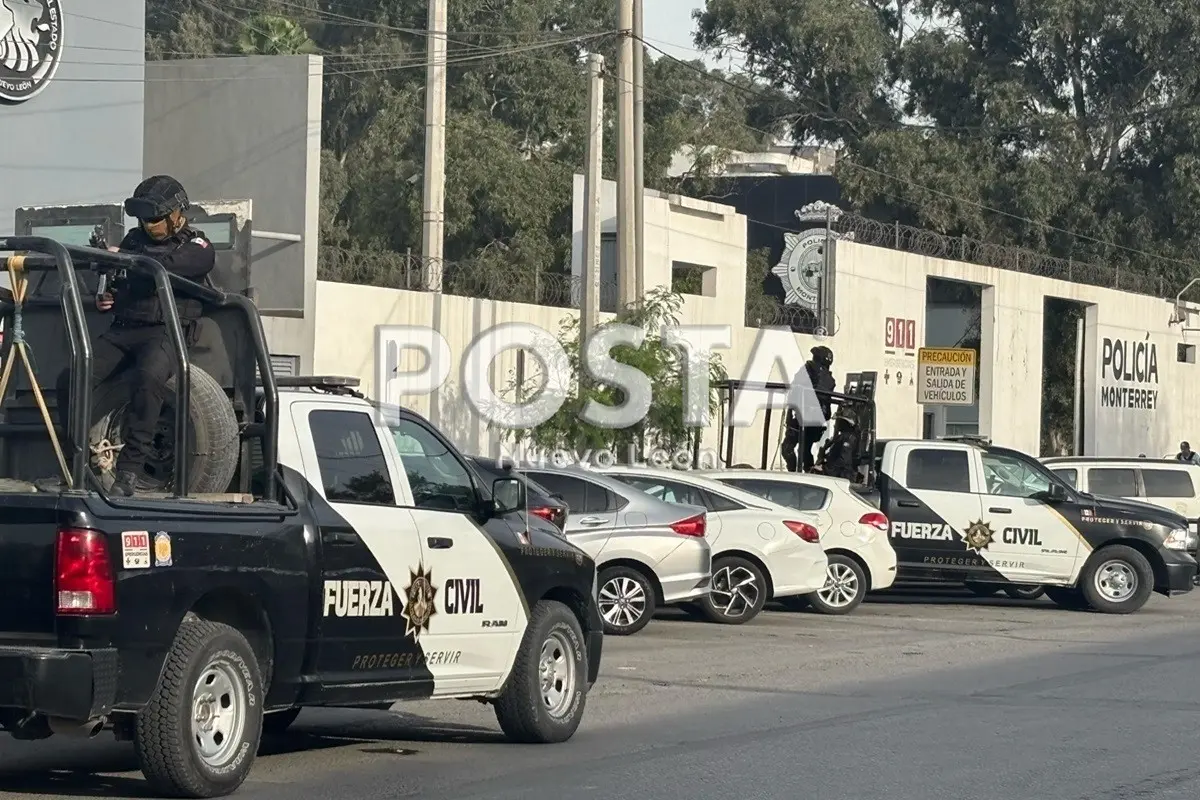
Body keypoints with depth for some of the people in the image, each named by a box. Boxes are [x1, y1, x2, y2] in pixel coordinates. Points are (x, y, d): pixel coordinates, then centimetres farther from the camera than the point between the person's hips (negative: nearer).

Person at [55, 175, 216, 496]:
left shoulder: (197, 247, 4)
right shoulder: (135, 239, 22)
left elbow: (167, 265, -18)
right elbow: (115, 284, 33)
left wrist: (122, 256, -18)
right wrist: (104, 297, 10)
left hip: (166, 332, -6)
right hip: (122, 329, 6)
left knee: (148, 378, -38)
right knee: (70, 380, -17)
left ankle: (130, 469, -35)